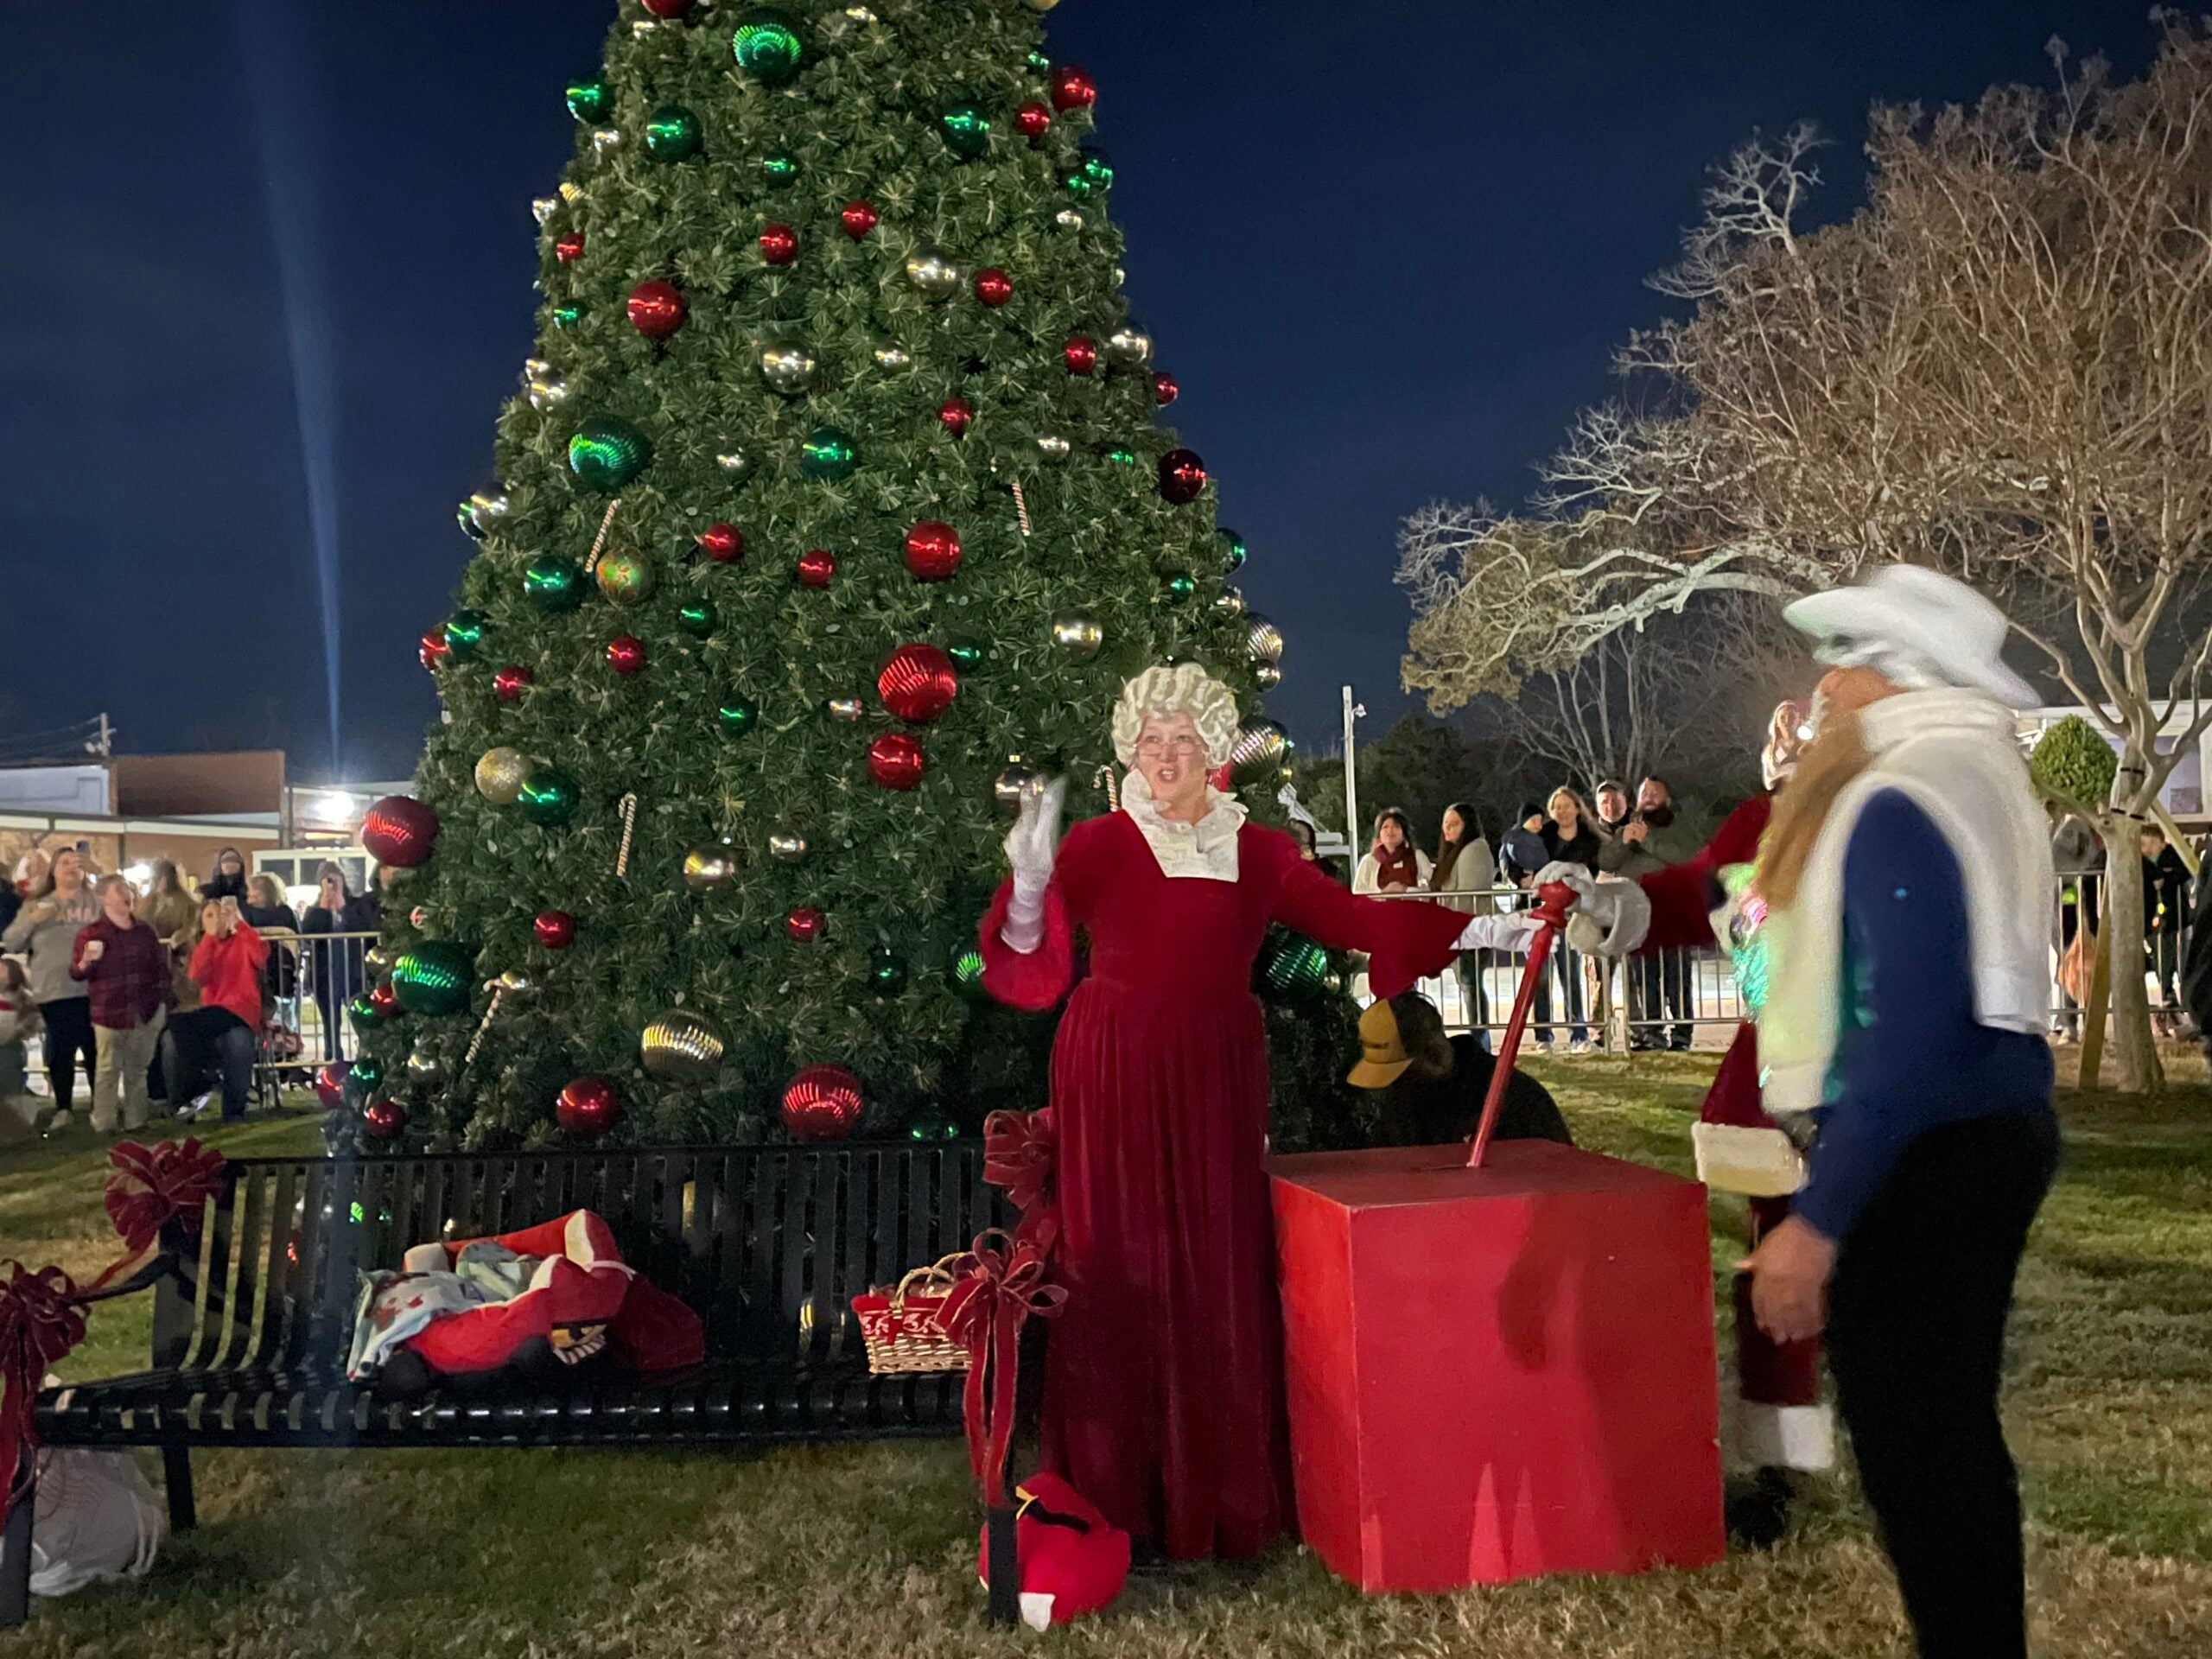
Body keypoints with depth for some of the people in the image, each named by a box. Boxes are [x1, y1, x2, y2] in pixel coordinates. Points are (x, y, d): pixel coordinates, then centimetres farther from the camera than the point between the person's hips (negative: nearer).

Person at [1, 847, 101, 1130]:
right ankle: (63, 1109, 14)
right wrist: (32, 921, -8)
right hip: (52, 991, 1)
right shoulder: (36, 905, 11)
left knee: (96, 1051, 4)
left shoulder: (98, 903, 7)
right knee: (59, 1051, 4)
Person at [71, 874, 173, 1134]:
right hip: (109, 1013, -4)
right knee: (108, 1069, -1)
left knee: (138, 1069, 11)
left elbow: (160, 967, 15)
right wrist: (86, 962, -24)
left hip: (146, 1012, 4)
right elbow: (76, 973, -3)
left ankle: (135, 1121, 19)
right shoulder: (90, 933, -4)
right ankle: (103, 1123, 5)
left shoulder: (145, 930, 9)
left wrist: (163, 1000, 8)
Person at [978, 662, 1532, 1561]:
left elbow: (1347, 914, 2)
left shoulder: (1257, 851, 8)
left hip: (1218, 1074, 3)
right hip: (1116, 1075, -3)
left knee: (1224, 1272, 6)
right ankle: (1124, 1495, 15)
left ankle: (1227, 1494, 21)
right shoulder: (1099, 843, -4)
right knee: (1125, 1270, 1)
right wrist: (1030, 883, -38)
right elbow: (1028, 949, -17)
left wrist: (1469, 931, -6)